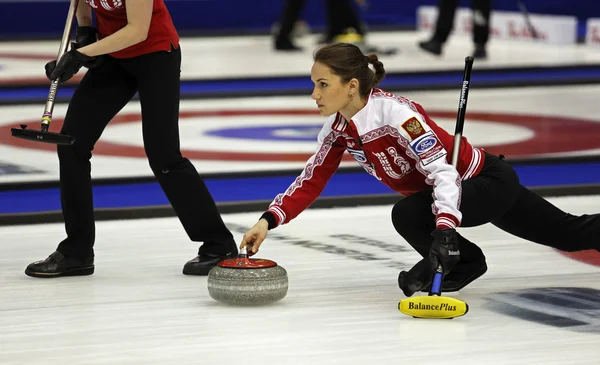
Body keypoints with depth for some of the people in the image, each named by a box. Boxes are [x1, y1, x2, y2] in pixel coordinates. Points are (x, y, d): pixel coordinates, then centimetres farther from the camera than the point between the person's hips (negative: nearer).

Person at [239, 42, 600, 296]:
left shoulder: (395, 111, -32)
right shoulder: (338, 130, -7)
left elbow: (441, 170, -36)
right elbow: (311, 183, -4)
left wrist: (444, 227, -48)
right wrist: (269, 220, -18)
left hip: (490, 181, -8)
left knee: (408, 215, -28)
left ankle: (462, 262, 0)